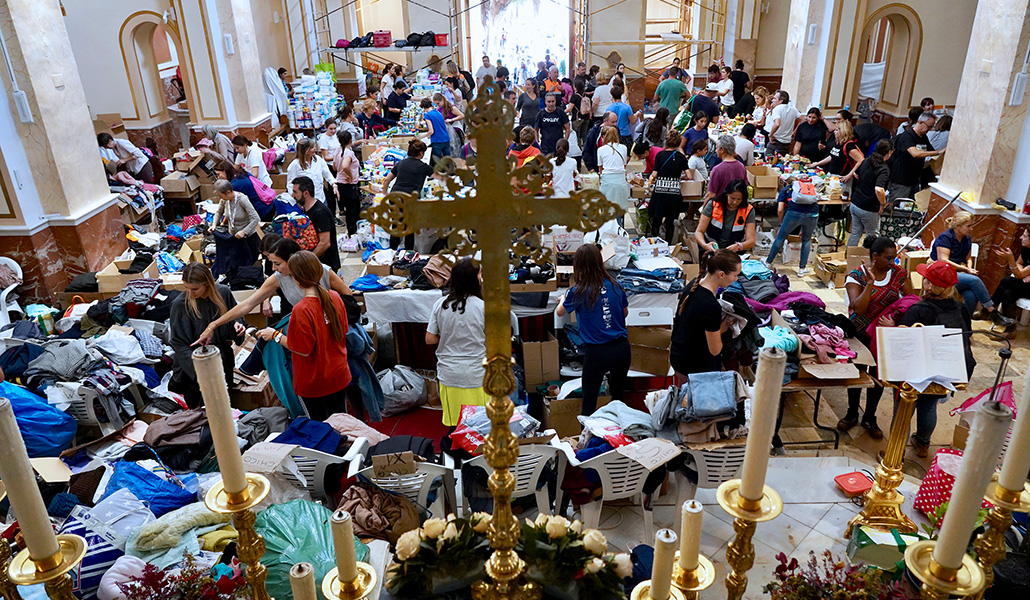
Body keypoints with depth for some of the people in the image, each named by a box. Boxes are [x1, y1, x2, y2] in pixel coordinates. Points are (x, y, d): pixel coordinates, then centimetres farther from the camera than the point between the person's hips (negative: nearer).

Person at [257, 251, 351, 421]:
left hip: (314, 383, -5)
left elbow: (303, 350, -20)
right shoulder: (335, 297, -8)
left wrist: (275, 335, -8)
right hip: (339, 376, 6)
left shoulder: (301, 310, -27)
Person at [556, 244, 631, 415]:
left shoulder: (578, 293, -10)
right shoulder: (615, 286, 0)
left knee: (589, 401, 7)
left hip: (597, 352, -4)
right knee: (618, 396, 20)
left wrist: (562, 300, 31)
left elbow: (560, 312, 10)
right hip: (621, 348, 4)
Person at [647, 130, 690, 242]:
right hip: (674, 191, 1)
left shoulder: (660, 155, -1)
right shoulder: (681, 157, 3)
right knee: (670, 223, 11)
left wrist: (651, 180, 15)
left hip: (659, 191, -1)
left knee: (656, 222, 8)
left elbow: (654, 174, -4)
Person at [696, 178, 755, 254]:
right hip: (711, 249, 0)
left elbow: (751, 241, -9)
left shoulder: (748, 210, -3)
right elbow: (699, 232, -6)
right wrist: (704, 245, -29)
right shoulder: (713, 205, -4)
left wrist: (739, 246, -33)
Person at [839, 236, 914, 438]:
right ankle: (852, 414, 31)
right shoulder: (857, 276, -14)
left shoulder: (899, 273, -5)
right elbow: (858, 308, -25)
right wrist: (871, 281, -31)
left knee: (878, 375, 10)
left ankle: (870, 418, 28)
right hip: (860, 334, -2)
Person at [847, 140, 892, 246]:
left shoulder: (866, 161, 2)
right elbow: (879, 190, -32)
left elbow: (856, 174, 22)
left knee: (855, 233, 19)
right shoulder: (884, 169, -19)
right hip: (868, 209, -7)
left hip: (854, 204, 7)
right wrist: (883, 203, -17)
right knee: (872, 236, 15)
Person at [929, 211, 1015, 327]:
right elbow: (943, 261, -17)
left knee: (971, 296, -26)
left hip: (958, 273, 7)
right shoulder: (945, 237, -10)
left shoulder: (967, 239, 14)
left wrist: (969, 268, -2)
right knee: (975, 280, -29)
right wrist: (965, 269, -16)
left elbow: (968, 258, 22)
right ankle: (993, 314, -21)